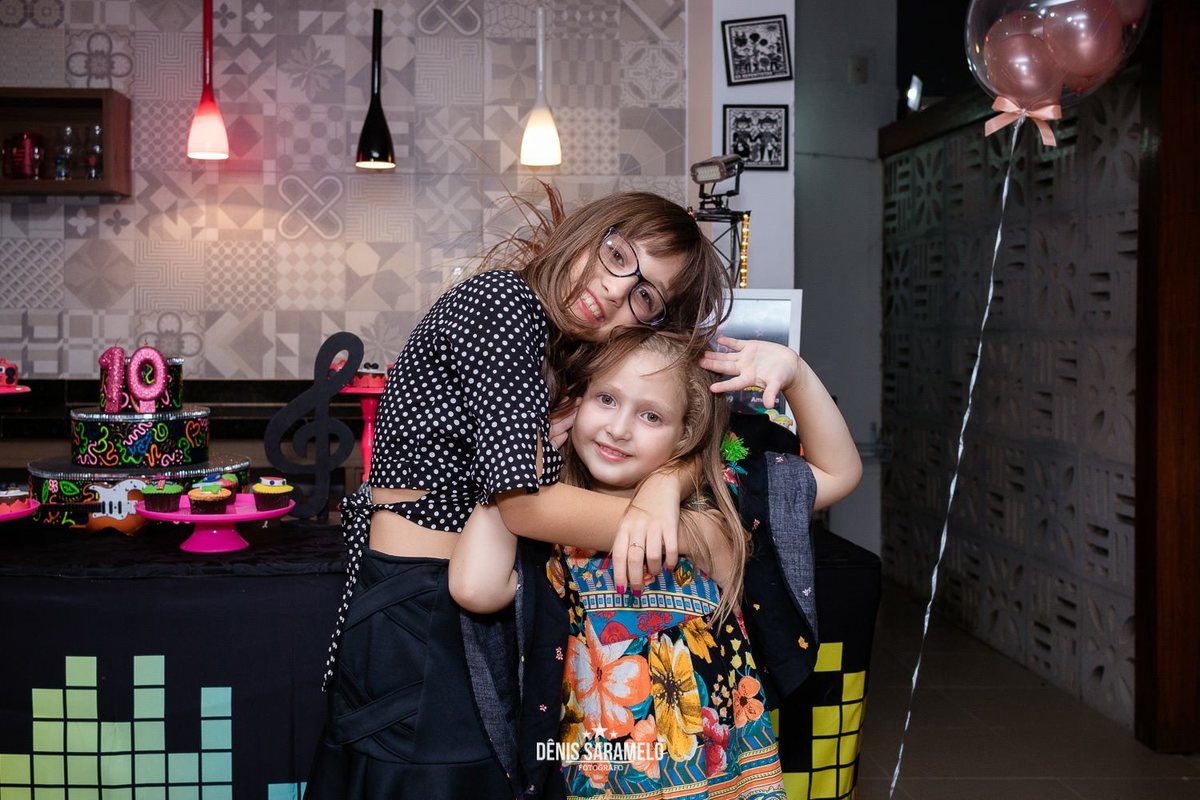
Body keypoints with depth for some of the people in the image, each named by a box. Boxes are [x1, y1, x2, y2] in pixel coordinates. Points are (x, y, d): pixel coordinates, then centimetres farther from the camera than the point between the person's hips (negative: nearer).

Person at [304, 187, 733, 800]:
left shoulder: (566, 359, 10)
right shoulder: (504, 298, -16)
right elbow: (521, 500, -21)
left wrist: (665, 482, -21)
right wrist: (662, 520, -17)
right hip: (419, 626, -8)